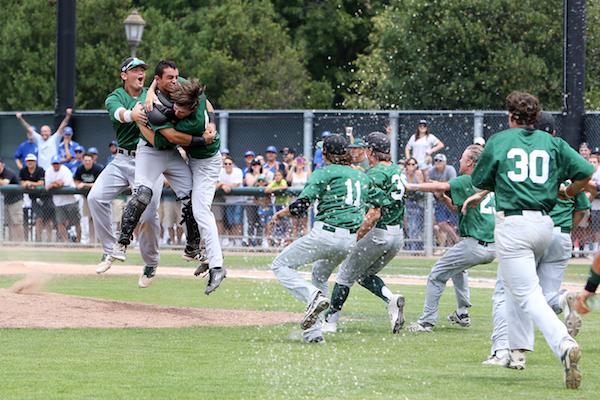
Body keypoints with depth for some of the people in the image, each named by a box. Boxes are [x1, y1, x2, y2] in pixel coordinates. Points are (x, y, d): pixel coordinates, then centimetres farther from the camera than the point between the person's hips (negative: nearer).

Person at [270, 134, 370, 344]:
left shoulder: (325, 173, -1)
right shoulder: (362, 177, 18)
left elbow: (301, 204, -9)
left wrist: (280, 214, 9)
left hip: (326, 233, -7)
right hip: (351, 241, 7)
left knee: (281, 265, 6)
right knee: (320, 275, 27)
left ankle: (314, 296, -19)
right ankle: (313, 332, 17)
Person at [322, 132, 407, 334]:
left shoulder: (375, 174, -15)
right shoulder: (398, 171, 11)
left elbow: (374, 213, -21)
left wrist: (356, 239, -18)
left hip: (377, 233, -8)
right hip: (398, 236, 8)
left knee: (346, 274, 5)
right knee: (366, 275, 22)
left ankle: (330, 321, 9)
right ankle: (391, 300, -4)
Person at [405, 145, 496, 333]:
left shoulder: (467, 181, -8)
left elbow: (442, 186, -23)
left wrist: (411, 186, -16)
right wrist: (444, 198, 15)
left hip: (474, 245, -9)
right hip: (493, 249, 9)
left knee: (437, 275, 2)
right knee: (458, 267, 35)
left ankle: (427, 321, 0)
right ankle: (462, 313, 33)